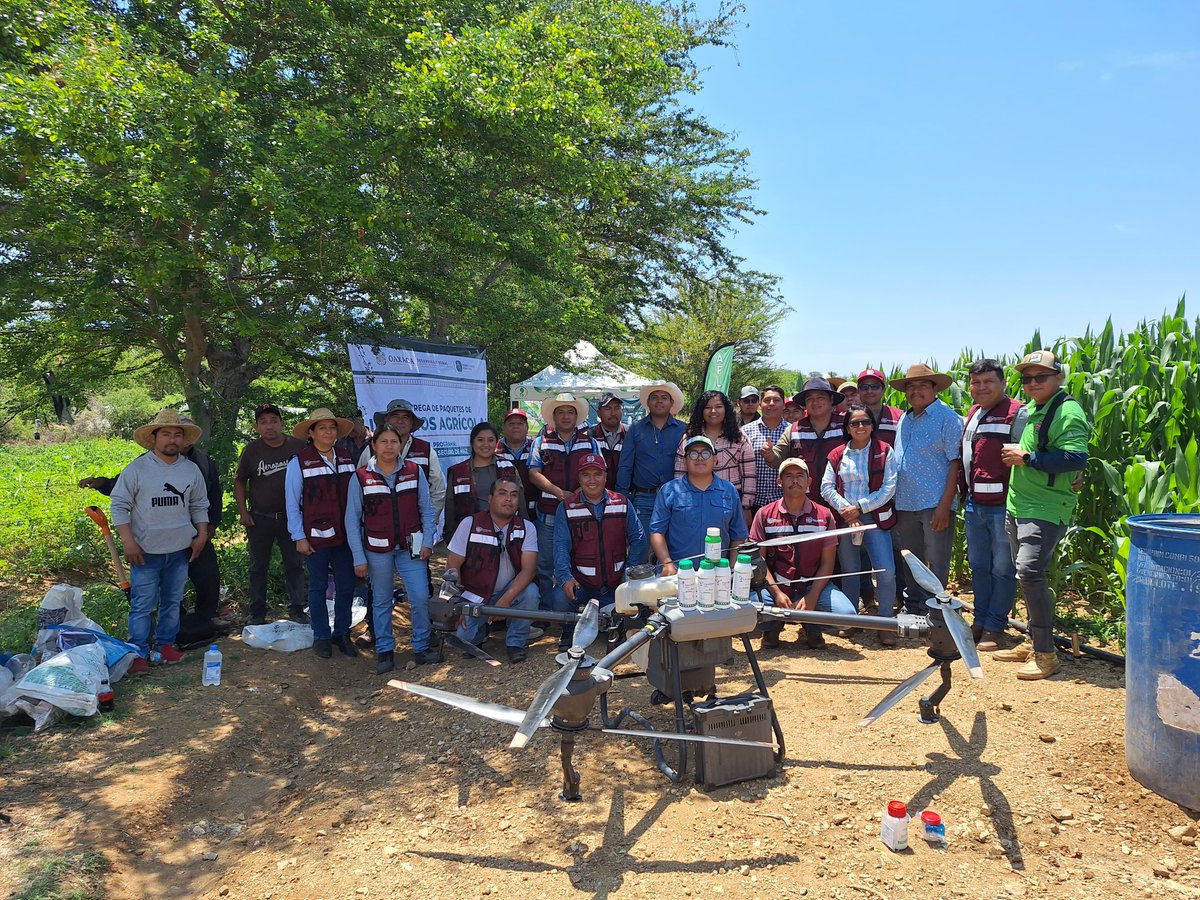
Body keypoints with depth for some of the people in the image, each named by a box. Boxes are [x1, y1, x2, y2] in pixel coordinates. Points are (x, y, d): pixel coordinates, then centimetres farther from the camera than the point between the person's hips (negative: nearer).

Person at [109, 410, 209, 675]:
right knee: (142, 606, 0)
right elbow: (120, 506, -6)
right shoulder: (137, 469, -7)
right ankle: (139, 653, 10)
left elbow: (199, 505, 14)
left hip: (180, 551, 4)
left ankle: (165, 644, 28)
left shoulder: (191, 470, 5)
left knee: (172, 602, 14)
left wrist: (202, 535, 7)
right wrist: (128, 542, -11)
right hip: (146, 551, -4)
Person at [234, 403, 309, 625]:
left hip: (291, 517, 0)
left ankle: (297, 609, 18)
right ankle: (257, 613, 21)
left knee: (295, 565, 7)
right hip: (259, 519, 0)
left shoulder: (298, 447, -4)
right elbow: (239, 481, 5)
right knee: (259, 567, 10)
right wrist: (243, 512, -2)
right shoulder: (252, 450, -4)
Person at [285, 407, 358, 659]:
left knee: (346, 586, 7)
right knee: (318, 587, 7)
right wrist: (299, 537, -7)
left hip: (345, 535, 4)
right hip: (316, 537, -4)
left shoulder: (347, 460, 7)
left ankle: (342, 633, 23)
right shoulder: (299, 462, -6)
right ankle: (321, 637, 20)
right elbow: (292, 503, -5)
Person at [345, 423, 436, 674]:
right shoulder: (361, 477, -4)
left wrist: (427, 542, -3)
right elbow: (352, 519, -1)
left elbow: (426, 510, 5)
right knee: (381, 602, 9)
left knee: (421, 598, -5)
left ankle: (421, 647, 12)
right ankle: (385, 651, 24)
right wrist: (358, 557, -4)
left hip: (411, 548, 1)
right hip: (377, 550, -1)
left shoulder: (415, 472, 0)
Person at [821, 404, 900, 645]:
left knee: (886, 571, -12)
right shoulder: (837, 455, 8)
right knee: (849, 571, 12)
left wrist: (860, 507, -12)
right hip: (844, 520, 2)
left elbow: (889, 488, -6)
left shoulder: (885, 452, 1)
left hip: (875, 518, -2)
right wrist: (845, 510, -12)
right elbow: (827, 487, 3)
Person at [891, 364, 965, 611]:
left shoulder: (948, 418, -7)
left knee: (936, 562, 2)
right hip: (906, 504, 7)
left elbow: (956, 463, -12)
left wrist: (945, 505, -19)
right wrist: (893, 502, 11)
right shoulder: (904, 419, 13)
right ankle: (914, 606, 29)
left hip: (935, 504, -7)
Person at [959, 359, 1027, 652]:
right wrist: (964, 495, 20)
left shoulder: (1016, 413, -9)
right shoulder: (973, 413, 16)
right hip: (974, 505, 8)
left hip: (1003, 505, -8)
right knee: (978, 565, 15)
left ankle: (994, 627, 13)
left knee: (1002, 569, 4)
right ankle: (980, 620, 27)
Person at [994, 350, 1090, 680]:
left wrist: (1026, 457, -20)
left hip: (1046, 508, -10)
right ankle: (1033, 641, 25)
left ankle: (1046, 653, -6)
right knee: (1026, 575, 14)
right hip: (1018, 506, 10)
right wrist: (1016, 455, 10)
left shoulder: (1067, 412, -14)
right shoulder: (1031, 408, 15)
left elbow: (1076, 459, -24)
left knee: (1030, 571, -16)